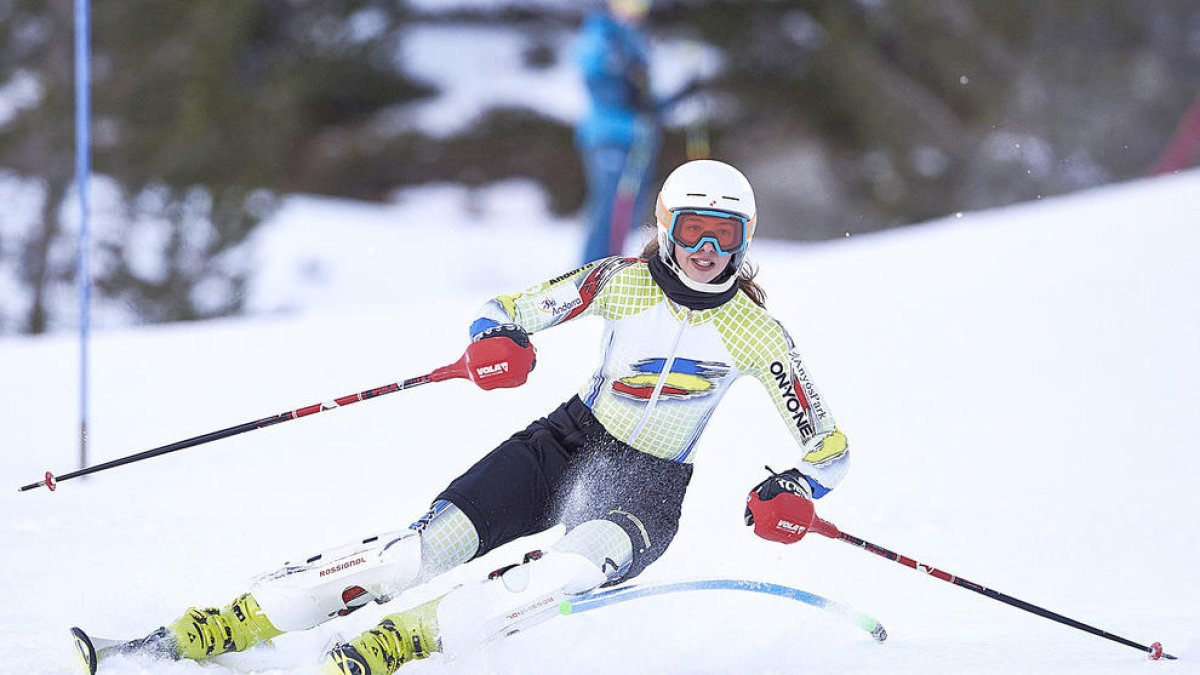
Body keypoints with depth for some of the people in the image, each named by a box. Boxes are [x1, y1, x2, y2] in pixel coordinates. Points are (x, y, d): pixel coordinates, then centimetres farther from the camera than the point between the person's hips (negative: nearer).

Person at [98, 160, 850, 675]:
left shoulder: (756, 333, -8)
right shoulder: (624, 283, -6)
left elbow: (830, 447, -4)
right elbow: (503, 312, -4)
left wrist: (793, 493, -27)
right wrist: (495, 343, -29)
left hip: (648, 491, -1)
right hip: (568, 445, 1)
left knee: (578, 564, -39)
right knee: (429, 546, -20)